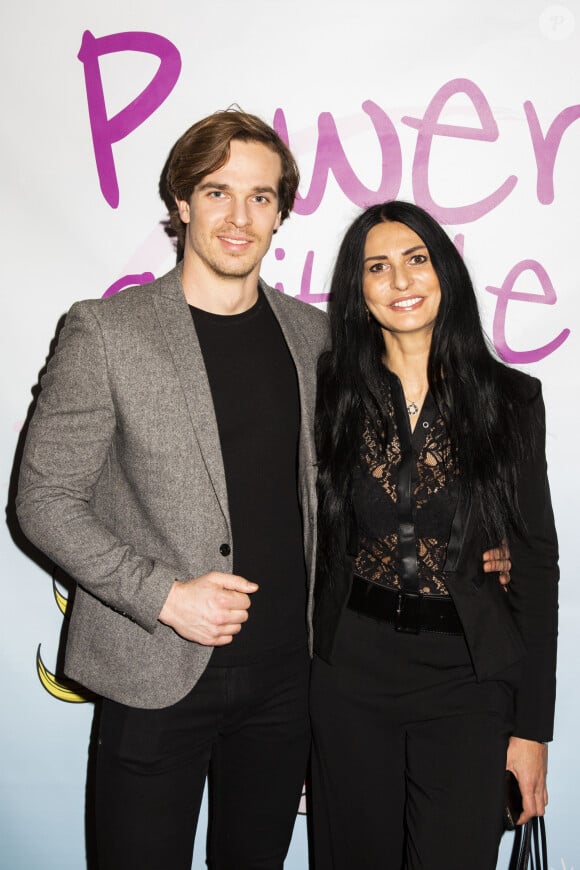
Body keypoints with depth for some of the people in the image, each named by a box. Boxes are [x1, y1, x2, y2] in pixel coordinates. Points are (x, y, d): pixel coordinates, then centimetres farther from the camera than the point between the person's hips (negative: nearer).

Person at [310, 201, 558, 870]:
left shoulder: (509, 398, -3)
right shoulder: (332, 392, -1)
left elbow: (536, 565, -2)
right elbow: (313, 544, 3)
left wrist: (532, 726, -3)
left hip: (466, 680, -1)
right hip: (351, 673, 1)